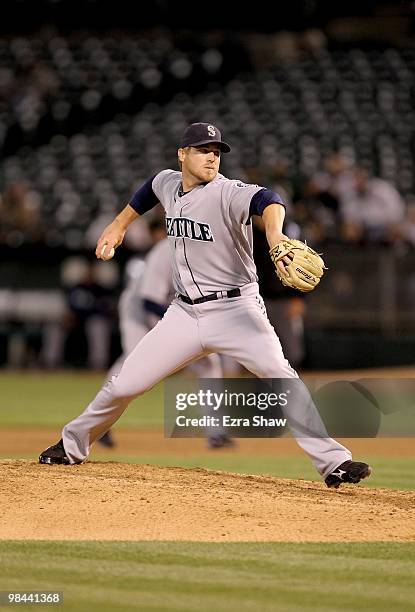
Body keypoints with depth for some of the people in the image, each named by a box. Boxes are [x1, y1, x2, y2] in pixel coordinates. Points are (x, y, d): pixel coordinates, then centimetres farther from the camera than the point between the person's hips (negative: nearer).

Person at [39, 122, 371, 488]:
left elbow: (265, 200, -42)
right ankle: (72, 445, 29)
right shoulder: (168, 183, 2)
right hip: (185, 313, 5)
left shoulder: (228, 193, -18)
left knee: (279, 374, -27)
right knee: (124, 385, 5)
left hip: (235, 310, -5)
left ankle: (333, 462, -27)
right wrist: (119, 224, 29)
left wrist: (275, 236, -63)